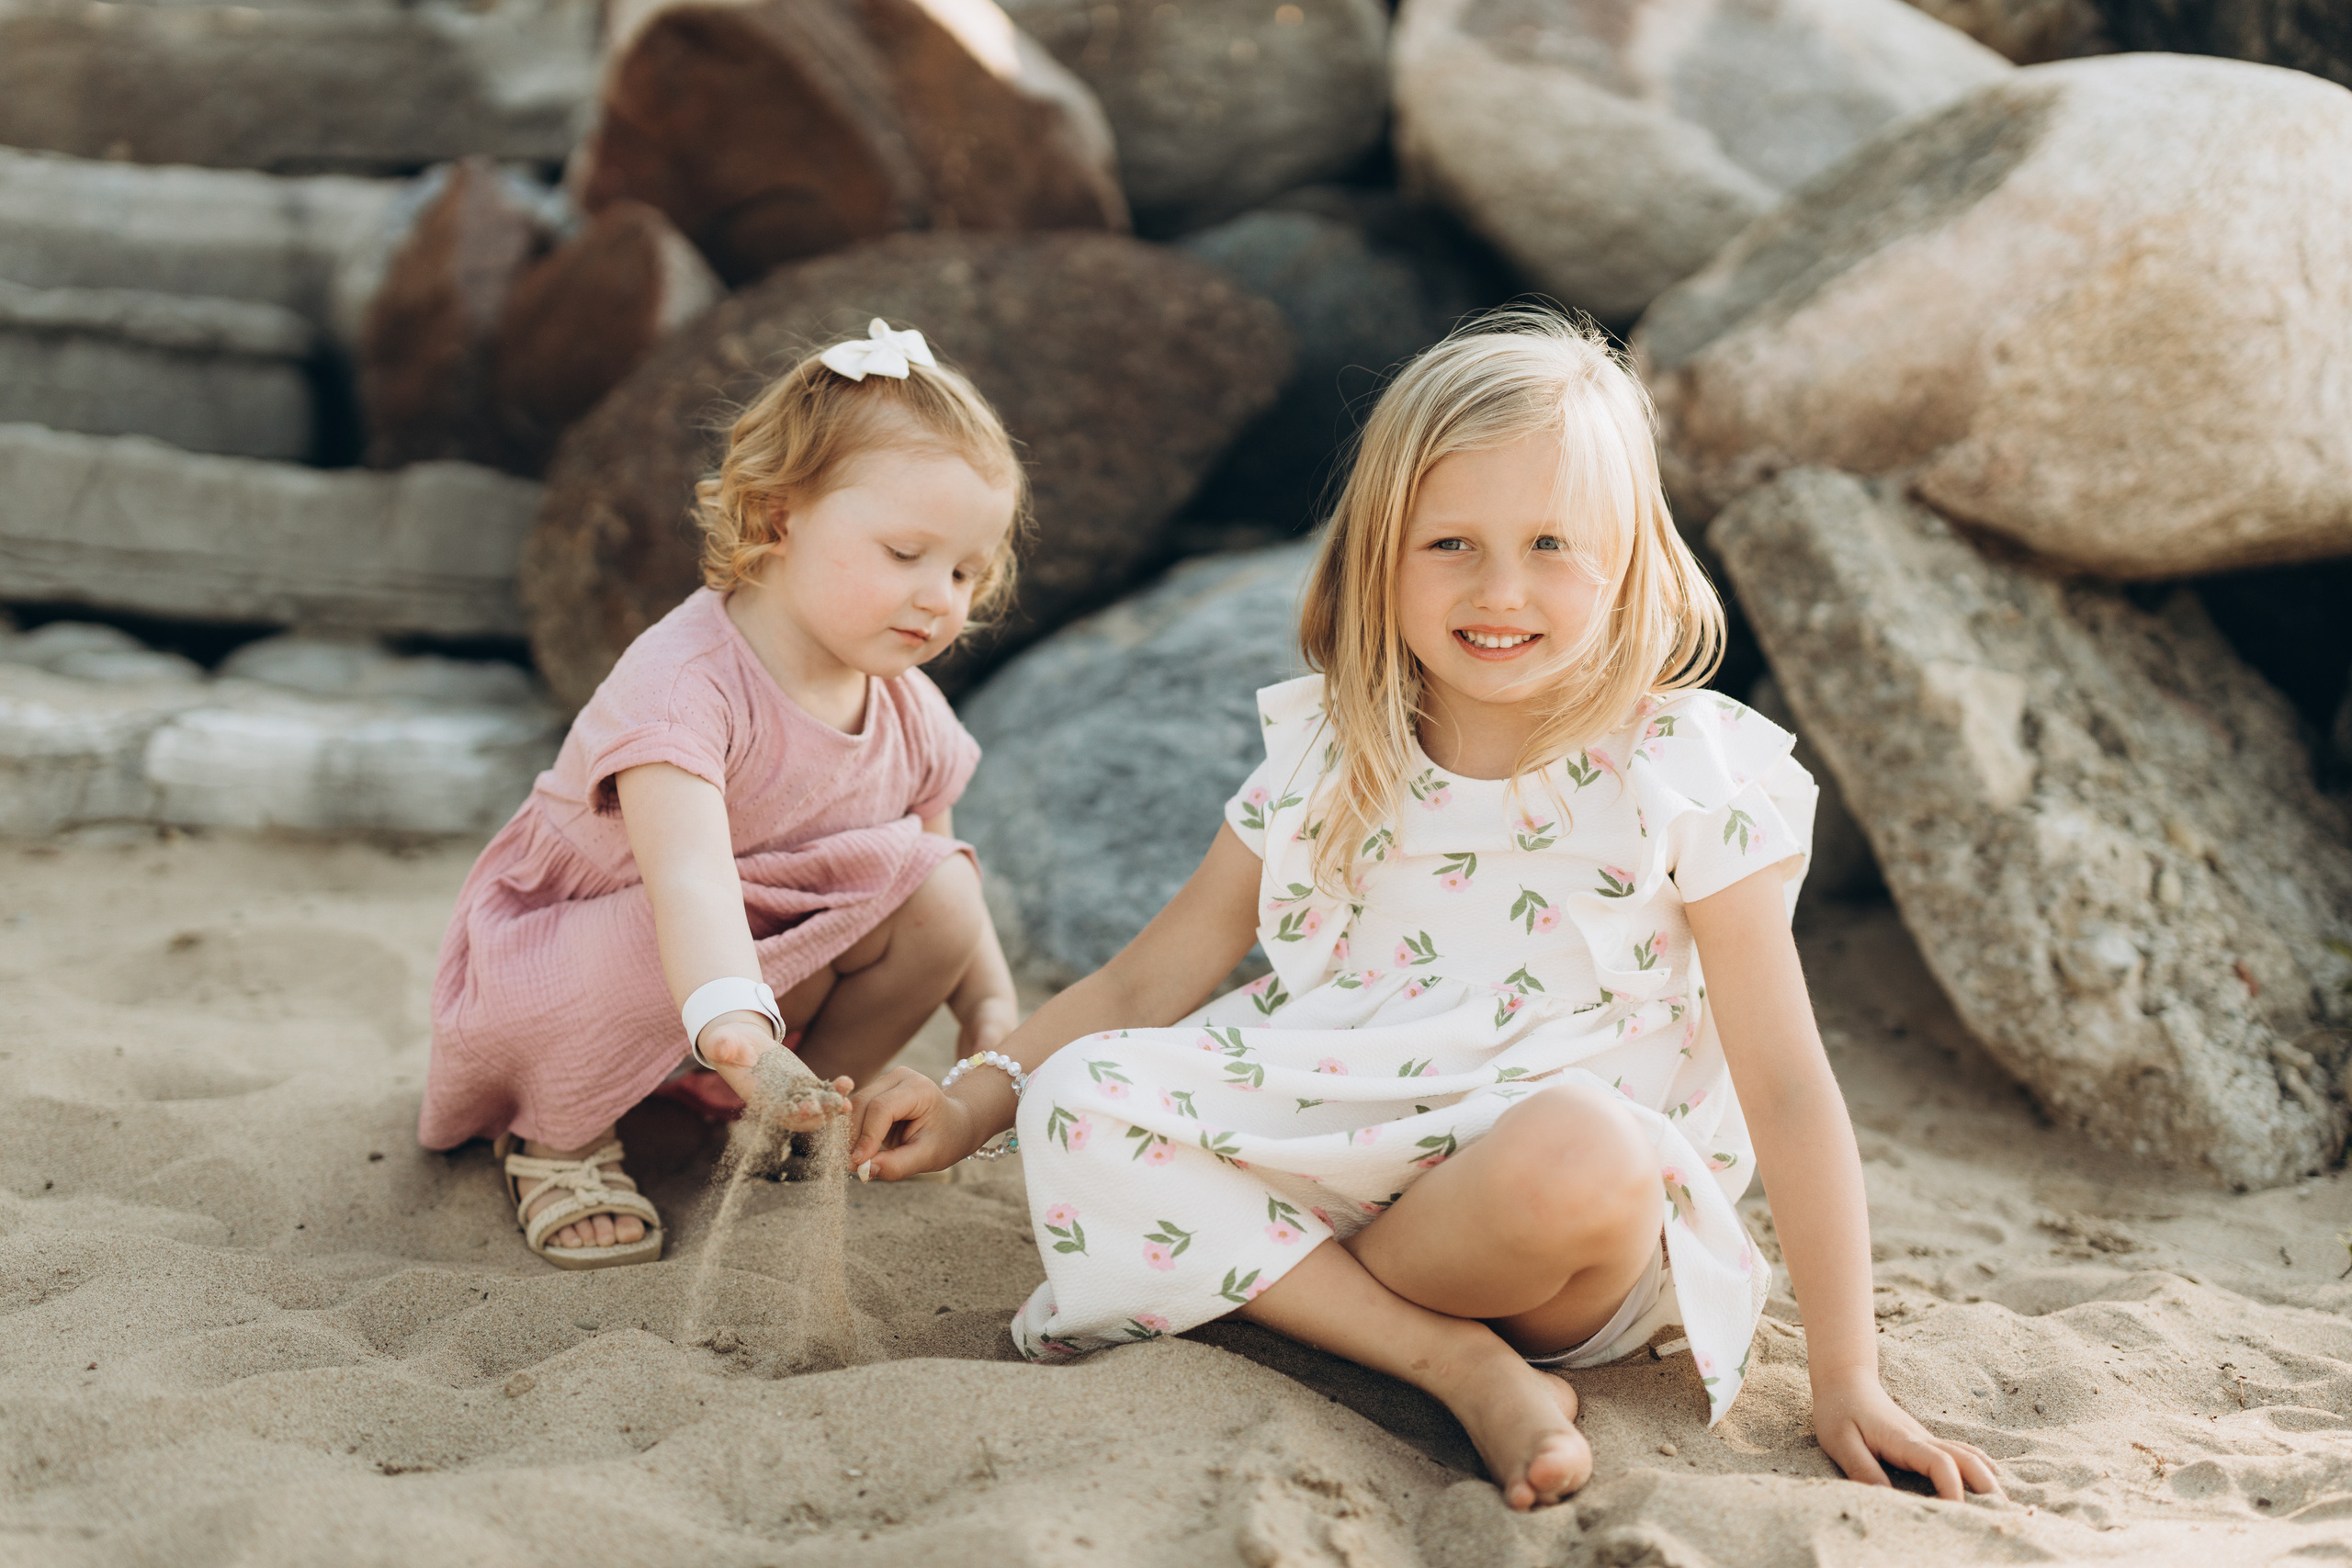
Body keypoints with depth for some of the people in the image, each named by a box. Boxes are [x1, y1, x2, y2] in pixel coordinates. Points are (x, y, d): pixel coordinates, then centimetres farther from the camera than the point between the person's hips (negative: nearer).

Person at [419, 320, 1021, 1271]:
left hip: (784, 952, 6)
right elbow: (689, 878, -48)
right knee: (675, 947, -40)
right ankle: (562, 1132, -8)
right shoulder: (682, 682, -32)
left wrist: (993, 1014, -4)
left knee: (937, 889, -16)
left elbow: (940, 883, 9)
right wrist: (735, 1033, -63)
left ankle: (801, 1115, 2)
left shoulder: (907, 711, -7)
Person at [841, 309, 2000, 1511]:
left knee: (1583, 1151, -39)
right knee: (1078, 1105, -20)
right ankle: (1464, 1369, -23)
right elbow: (1150, 979, 13)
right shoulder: (1326, 757, 6)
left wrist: (1847, 1380, -10)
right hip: (1336, 1150, 4)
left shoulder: (1687, 779, -5)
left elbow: (1787, 1089, -6)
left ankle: (1284, 1286, -9)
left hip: (1587, 1259, -3)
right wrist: (976, 1098, -2)